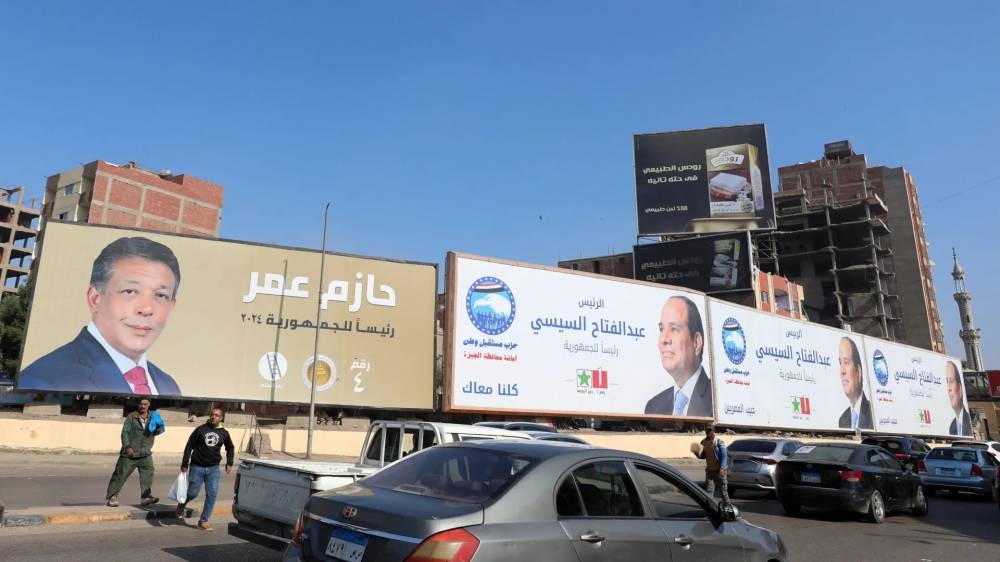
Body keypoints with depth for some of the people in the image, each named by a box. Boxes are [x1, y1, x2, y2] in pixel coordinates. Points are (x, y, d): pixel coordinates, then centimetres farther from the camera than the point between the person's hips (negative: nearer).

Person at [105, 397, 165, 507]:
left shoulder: (152, 418, 8)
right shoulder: (131, 417, -1)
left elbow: (157, 432, 3)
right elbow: (125, 432, -6)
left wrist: (159, 426, -21)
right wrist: (127, 446, -17)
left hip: (145, 453, 2)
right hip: (130, 452, -2)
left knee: (148, 472, -12)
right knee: (121, 474, 2)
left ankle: (146, 496, -11)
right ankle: (112, 496, 14)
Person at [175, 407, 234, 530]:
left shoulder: (224, 433, 3)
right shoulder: (201, 429, -5)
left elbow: (230, 448, 18)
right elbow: (189, 446, -2)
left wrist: (229, 463, 9)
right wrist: (185, 464, -4)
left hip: (213, 468, 2)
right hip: (197, 466, -2)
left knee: (212, 494, -5)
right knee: (192, 493, 2)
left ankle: (203, 521, 6)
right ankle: (181, 504, 37)